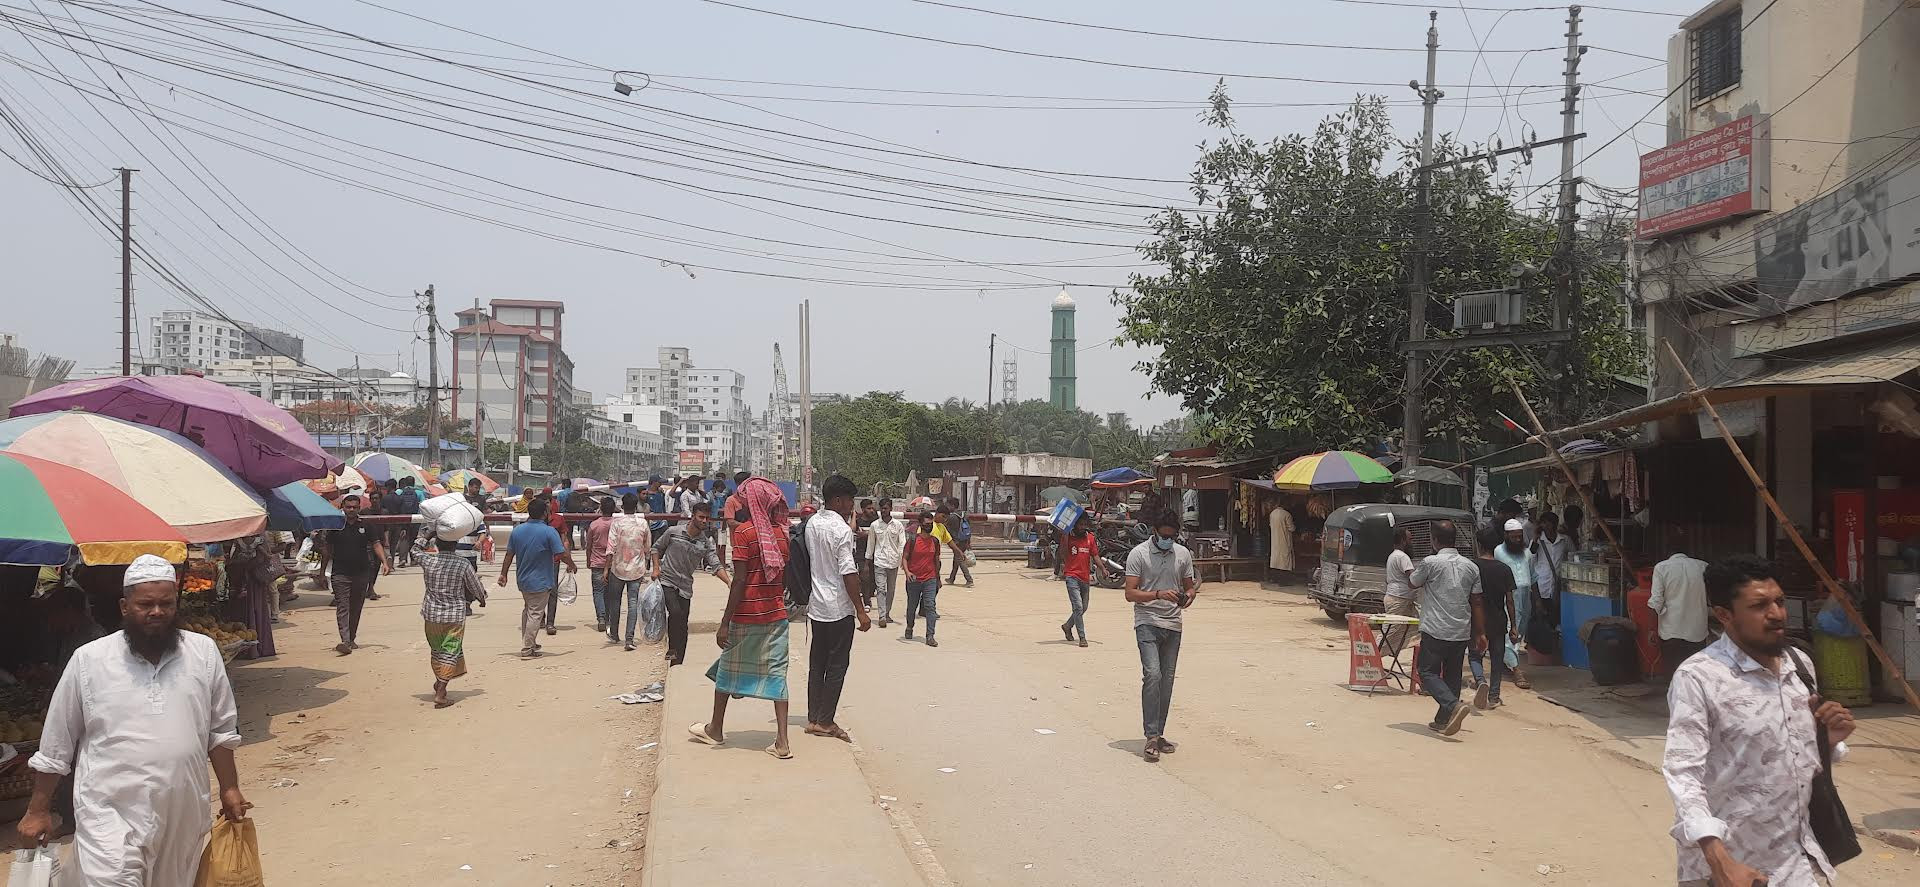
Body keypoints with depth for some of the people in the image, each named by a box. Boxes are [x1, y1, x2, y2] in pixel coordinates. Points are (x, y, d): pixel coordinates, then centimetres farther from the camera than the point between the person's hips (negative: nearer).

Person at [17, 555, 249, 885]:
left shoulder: (204, 652, 2)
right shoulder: (88, 660, -3)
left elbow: (221, 730, 9)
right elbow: (55, 745, 5)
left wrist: (230, 789, 8)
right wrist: (38, 811, 8)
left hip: (184, 816, 3)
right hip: (110, 813, -2)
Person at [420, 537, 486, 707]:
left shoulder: (428, 561, -7)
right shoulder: (463, 565, -12)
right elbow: (475, 588, 2)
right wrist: (482, 599, 22)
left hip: (431, 614, 3)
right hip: (455, 615, -3)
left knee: (436, 649, 22)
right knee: (450, 652, 1)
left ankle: (439, 682, 39)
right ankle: (440, 694, -6)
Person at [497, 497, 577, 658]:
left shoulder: (517, 530, 0)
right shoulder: (549, 532, -17)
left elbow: (509, 555, 5)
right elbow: (563, 555, -18)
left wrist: (503, 574, 15)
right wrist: (572, 566, 1)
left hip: (522, 579, 6)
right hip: (540, 581, -6)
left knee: (527, 610, 22)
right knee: (535, 614, 1)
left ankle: (528, 643, 30)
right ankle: (528, 649, 2)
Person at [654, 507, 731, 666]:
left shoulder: (707, 543, 0)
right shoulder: (673, 532, -3)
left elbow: (715, 565, -8)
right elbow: (657, 548, 10)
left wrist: (729, 581, -25)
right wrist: (656, 568, -4)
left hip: (685, 587, 3)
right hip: (666, 581, -3)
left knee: (682, 626, 3)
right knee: (675, 611, -26)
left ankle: (677, 664, 12)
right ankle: (672, 649, -10)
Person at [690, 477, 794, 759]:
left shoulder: (744, 532, -11)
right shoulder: (780, 532, 6)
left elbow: (740, 580, -15)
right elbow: (785, 577, 10)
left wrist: (724, 622, -13)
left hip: (746, 616, -5)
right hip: (776, 614, 5)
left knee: (728, 669, 13)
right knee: (776, 673, 4)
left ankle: (716, 729, 29)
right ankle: (782, 741, -3)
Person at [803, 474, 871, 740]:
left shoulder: (812, 523, 6)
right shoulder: (842, 529, -18)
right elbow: (848, 573, -20)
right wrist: (861, 611, -16)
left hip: (816, 605, 8)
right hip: (839, 607, -8)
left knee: (817, 662, 13)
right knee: (837, 664, 2)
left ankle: (813, 719, 17)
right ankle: (825, 721, 7)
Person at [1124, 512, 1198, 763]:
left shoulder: (1183, 553, 9)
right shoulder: (1138, 554, -5)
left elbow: (1190, 586, 18)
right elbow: (1130, 593, -9)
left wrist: (1189, 596, -7)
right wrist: (1158, 594, -23)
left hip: (1173, 624, 5)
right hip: (1147, 623, -5)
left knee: (1167, 680, 7)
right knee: (1152, 674, -18)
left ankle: (1159, 734, 17)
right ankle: (1151, 737, -17)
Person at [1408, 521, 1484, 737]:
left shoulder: (1430, 563, -11)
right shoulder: (1471, 567, 5)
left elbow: (1414, 583, 7)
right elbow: (1476, 602, 8)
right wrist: (1480, 633, 14)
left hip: (1435, 630, -5)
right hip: (1462, 632, 5)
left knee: (1428, 672, 1)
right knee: (1452, 675, 14)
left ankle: (1454, 705, -21)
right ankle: (1443, 721, 17)